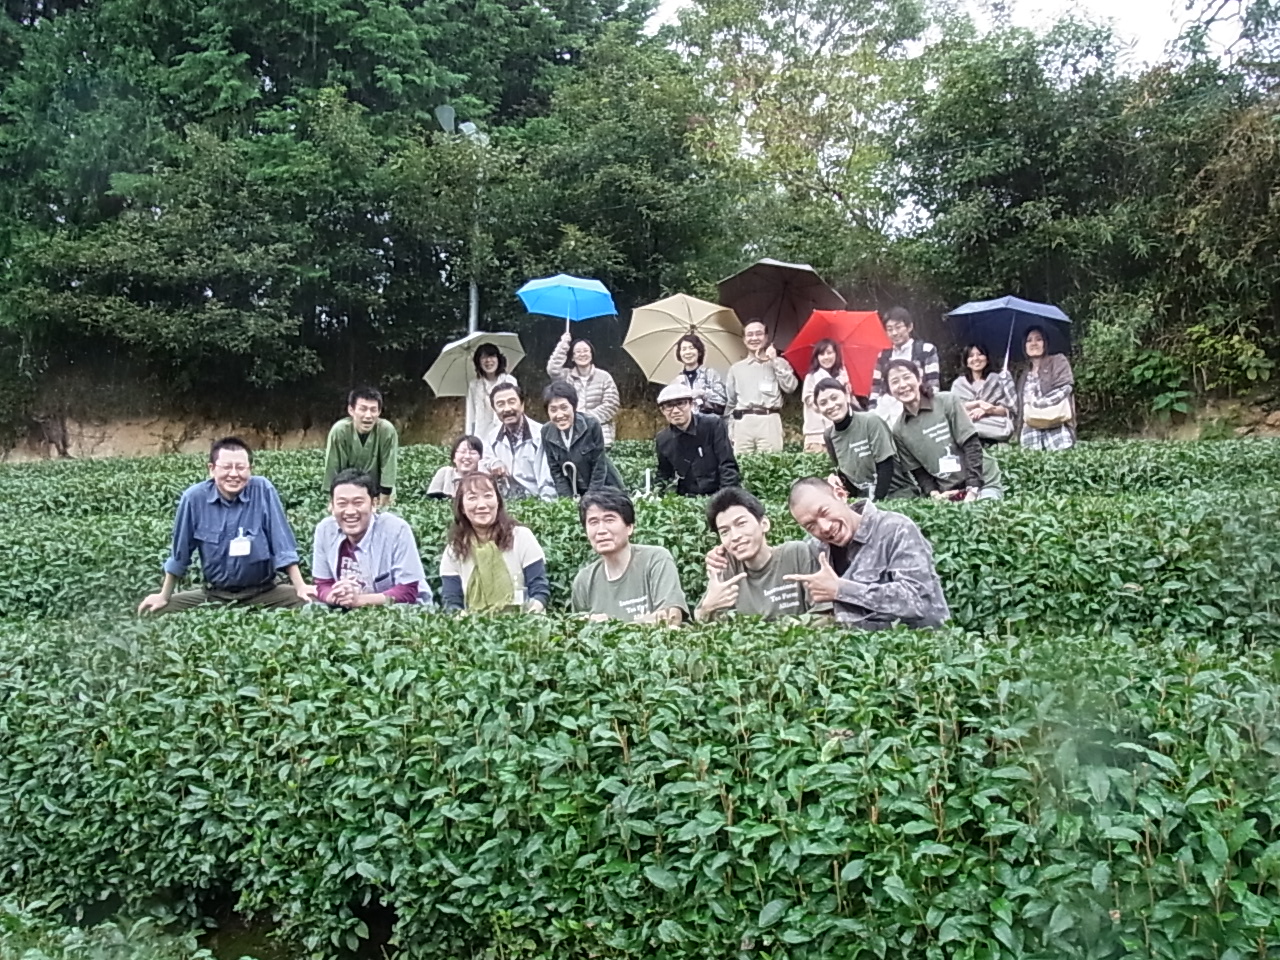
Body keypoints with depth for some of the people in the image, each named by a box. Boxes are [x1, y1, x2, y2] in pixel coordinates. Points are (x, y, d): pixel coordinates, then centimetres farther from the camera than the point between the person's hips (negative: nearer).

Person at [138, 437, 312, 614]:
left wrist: (300, 586, -13)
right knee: (155, 611, -13)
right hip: (214, 593, 2)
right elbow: (179, 553, 2)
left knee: (306, 601, -25)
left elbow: (283, 545, -10)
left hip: (262, 592, -1)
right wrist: (164, 596, 8)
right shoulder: (194, 497, -10)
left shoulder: (263, 490, -13)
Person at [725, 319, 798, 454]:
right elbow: (729, 401, 19)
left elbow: (790, 387, -1)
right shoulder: (736, 368, 19)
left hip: (769, 422, -2)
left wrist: (775, 360, 1)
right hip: (743, 423, 2)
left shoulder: (778, 363, 15)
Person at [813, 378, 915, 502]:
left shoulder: (870, 422, -13)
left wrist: (877, 500, -16)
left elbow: (885, 465, -12)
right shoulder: (829, 436, 2)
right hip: (864, 500, 5)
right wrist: (837, 480, -10)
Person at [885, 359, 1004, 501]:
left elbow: (972, 446, -10)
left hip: (983, 482, -3)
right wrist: (934, 493, -13)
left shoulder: (948, 401, -6)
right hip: (947, 494, 3)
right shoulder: (899, 430, 3)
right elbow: (918, 471, 6)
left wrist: (972, 490, -18)